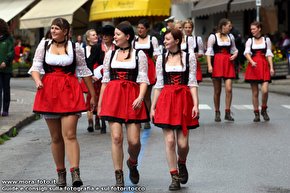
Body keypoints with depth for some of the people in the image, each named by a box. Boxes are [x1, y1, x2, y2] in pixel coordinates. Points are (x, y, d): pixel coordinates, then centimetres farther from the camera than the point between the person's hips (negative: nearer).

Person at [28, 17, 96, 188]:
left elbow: (84, 72, 9)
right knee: (56, 137, 9)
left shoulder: (75, 47, 4)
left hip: (70, 91, -2)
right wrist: (38, 80, -16)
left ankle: (75, 173, -20)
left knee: (70, 134, -14)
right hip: (49, 92, 3)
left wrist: (93, 95, 12)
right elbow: (36, 66, 6)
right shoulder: (44, 45, 8)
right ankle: (61, 173, 19)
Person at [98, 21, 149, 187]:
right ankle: (119, 176, 1)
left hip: (132, 97, -1)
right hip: (113, 96, 2)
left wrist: (140, 97, -16)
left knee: (134, 140, -4)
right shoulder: (110, 54, 13)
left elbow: (144, 79, 1)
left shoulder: (139, 55, 6)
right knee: (116, 137, -7)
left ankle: (132, 163, 29)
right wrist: (100, 103, 13)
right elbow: (105, 80, 15)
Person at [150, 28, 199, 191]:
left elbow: (193, 83, 0)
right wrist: (153, 107, 7)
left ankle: (182, 163, 31)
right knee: (170, 141, -4)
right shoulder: (161, 59, 8)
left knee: (182, 143, -2)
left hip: (184, 100, -1)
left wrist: (196, 104, -9)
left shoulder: (189, 57, 2)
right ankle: (175, 177, 5)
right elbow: (159, 84, 10)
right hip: (166, 100, 1)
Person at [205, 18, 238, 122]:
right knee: (217, 91, 3)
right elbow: (209, 52, -3)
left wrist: (235, 54, 3)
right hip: (217, 63, -3)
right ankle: (217, 113, 13)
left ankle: (227, 112, -2)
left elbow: (234, 49, 25)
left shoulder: (230, 36, 13)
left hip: (228, 63, 3)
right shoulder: (213, 37, -1)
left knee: (229, 89, -9)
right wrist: (209, 65, -12)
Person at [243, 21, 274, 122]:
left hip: (264, 66, -1)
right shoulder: (250, 40, 10)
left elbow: (269, 54, 8)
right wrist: (252, 62, -22)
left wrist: (271, 67, -1)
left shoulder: (266, 40, 10)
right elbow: (246, 53, -3)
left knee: (265, 90, -13)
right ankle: (256, 113, 9)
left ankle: (264, 110, 9)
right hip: (253, 66, 1)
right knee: (255, 92, 1)